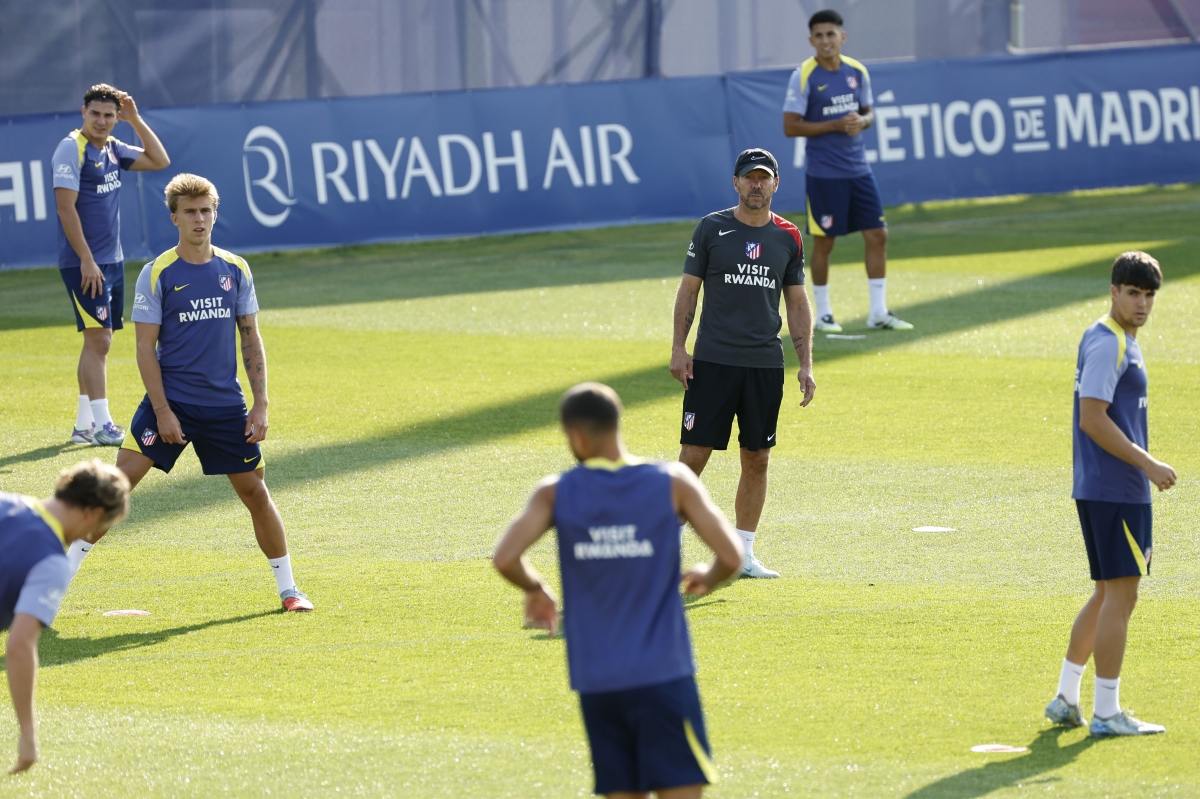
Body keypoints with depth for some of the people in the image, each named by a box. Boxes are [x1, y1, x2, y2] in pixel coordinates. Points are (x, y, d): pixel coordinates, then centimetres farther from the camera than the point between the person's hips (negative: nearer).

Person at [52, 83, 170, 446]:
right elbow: (66, 207, -16)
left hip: (112, 262, 8)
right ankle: (101, 425, -11)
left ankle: (84, 425, 13)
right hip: (85, 264, -8)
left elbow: (159, 160, 17)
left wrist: (136, 120, 5)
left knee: (98, 342, 9)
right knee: (98, 339, -11)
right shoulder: (72, 149, -12)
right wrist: (86, 260, -20)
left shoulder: (112, 149, 11)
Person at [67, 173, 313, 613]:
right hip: (170, 401, -3)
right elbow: (146, 348, -5)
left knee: (255, 493, 6)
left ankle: (288, 588, 19)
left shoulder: (236, 270, 5)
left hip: (226, 406, 3)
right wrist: (162, 411, -12)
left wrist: (260, 404, 2)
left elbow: (251, 338, 10)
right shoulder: (157, 274, -5)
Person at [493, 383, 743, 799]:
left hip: (595, 683, 2)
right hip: (662, 674, -2)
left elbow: (504, 558, -13)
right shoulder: (673, 482, -4)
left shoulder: (555, 493, -1)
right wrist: (708, 577, 16)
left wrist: (535, 589, 8)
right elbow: (731, 557, -7)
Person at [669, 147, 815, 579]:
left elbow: (798, 304, 13)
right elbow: (688, 289, 4)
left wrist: (806, 364, 6)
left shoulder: (788, 238, 8)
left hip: (765, 364, 3)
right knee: (694, 454, -6)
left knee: (757, 459, 4)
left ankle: (742, 554, 12)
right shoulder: (712, 228, 1)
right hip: (712, 361, -3)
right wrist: (678, 348, -4)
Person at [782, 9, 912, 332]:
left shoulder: (857, 72, 5)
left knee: (877, 235, 1)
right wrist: (835, 125, -19)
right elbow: (790, 126, -12)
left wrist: (861, 121, -9)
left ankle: (878, 312, 8)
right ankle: (822, 313, 15)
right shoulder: (804, 76, -10)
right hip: (823, 175, -5)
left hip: (858, 170, 5)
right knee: (823, 242, 2)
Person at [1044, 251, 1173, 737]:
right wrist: (1148, 465, -20)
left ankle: (1066, 700, 21)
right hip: (1115, 493, -10)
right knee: (1119, 596, -6)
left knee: (1107, 596, 16)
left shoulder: (1122, 343, 16)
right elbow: (1092, 419, -21)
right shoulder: (1107, 345, -15)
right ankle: (1106, 714, -2)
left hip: (1102, 491, 10)